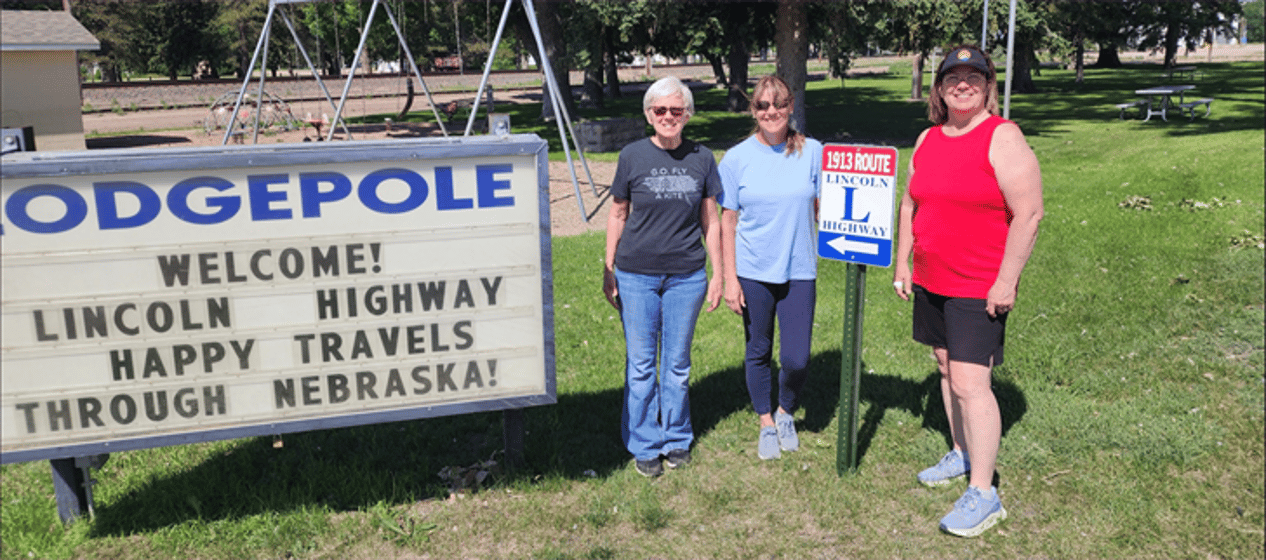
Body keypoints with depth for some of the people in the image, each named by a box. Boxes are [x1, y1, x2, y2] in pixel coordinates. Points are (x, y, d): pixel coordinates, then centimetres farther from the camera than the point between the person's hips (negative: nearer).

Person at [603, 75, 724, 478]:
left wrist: (718, 273, 8)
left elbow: (710, 219, 8)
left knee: (678, 362, 10)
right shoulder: (632, 157, -1)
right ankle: (644, 446, 20)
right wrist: (608, 270, 4)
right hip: (637, 276, -1)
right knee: (641, 364, 5)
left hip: (686, 277, 1)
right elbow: (618, 215, 6)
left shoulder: (702, 159, 2)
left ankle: (677, 439, 28)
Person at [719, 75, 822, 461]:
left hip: (799, 271, 0)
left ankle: (785, 413, 30)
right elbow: (728, 222, 1)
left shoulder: (812, 152, -1)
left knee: (796, 359, -1)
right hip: (753, 272, 0)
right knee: (758, 352, 11)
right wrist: (730, 279, -3)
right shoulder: (737, 158, -2)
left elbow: (823, 209, 7)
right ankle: (766, 424, 33)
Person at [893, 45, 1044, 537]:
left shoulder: (1002, 138, -12)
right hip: (930, 282, 7)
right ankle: (961, 455, 34)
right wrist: (902, 263, 13)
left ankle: (983, 494, -1)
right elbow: (910, 205, 18)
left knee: (970, 382, -9)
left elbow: (1028, 214, -16)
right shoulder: (928, 140, 10)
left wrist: (1006, 281, -18)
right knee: (947, 368, 17)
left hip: (980, 288, -7)